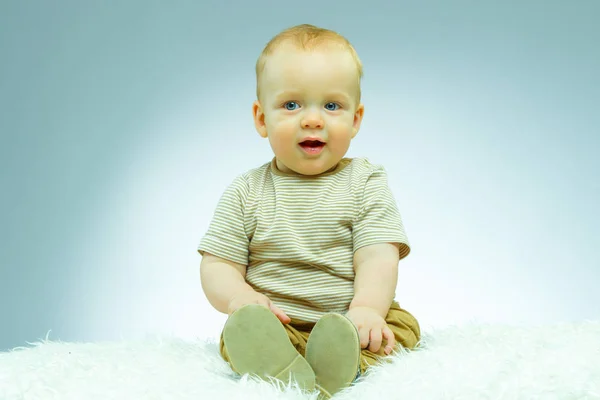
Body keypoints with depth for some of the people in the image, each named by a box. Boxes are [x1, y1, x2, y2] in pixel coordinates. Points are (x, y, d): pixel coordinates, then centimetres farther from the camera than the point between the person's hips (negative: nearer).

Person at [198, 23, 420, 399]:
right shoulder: (246, 192, 6)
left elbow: (377, 257, -8)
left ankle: (341, 364, -46)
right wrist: (239, 296, -21)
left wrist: (366, 308, -28)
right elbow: (217, 266, 2)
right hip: (276, 322, 0)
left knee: (403, 325, -24)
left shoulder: (365, 182, 4)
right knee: (241, 329, -26)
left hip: (347, 319, 0)